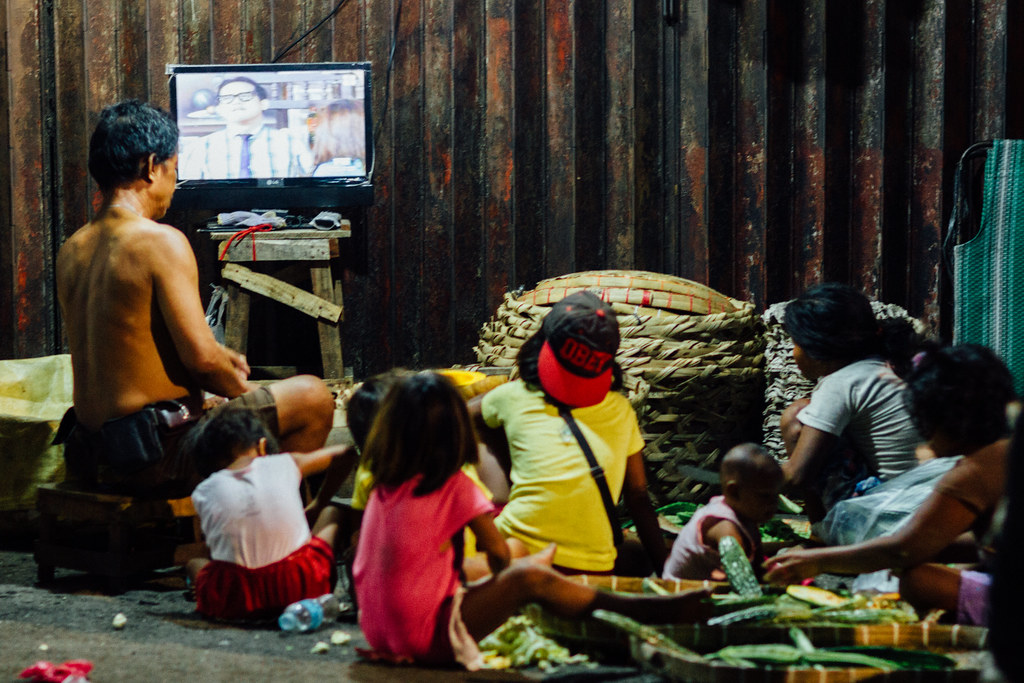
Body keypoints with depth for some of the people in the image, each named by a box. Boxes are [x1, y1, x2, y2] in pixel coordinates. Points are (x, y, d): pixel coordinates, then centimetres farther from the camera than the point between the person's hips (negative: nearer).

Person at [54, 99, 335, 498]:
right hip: (158, 459, -9)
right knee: (313, 397, 5)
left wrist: (218, 357, 18)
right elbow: (201, 356, -21)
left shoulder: (71, 251, 8)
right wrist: (239, 387, 1)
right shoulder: (162, 242, -17)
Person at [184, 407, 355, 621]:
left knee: (193, 563, 34)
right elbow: (344, 455, 21)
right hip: (299, 588, 0)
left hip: (234, 603, 0)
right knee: (331, 514, 27)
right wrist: (318, 504, 35)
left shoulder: (203, 494, 4)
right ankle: (324, 599, 21)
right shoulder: (283, 465, 7)